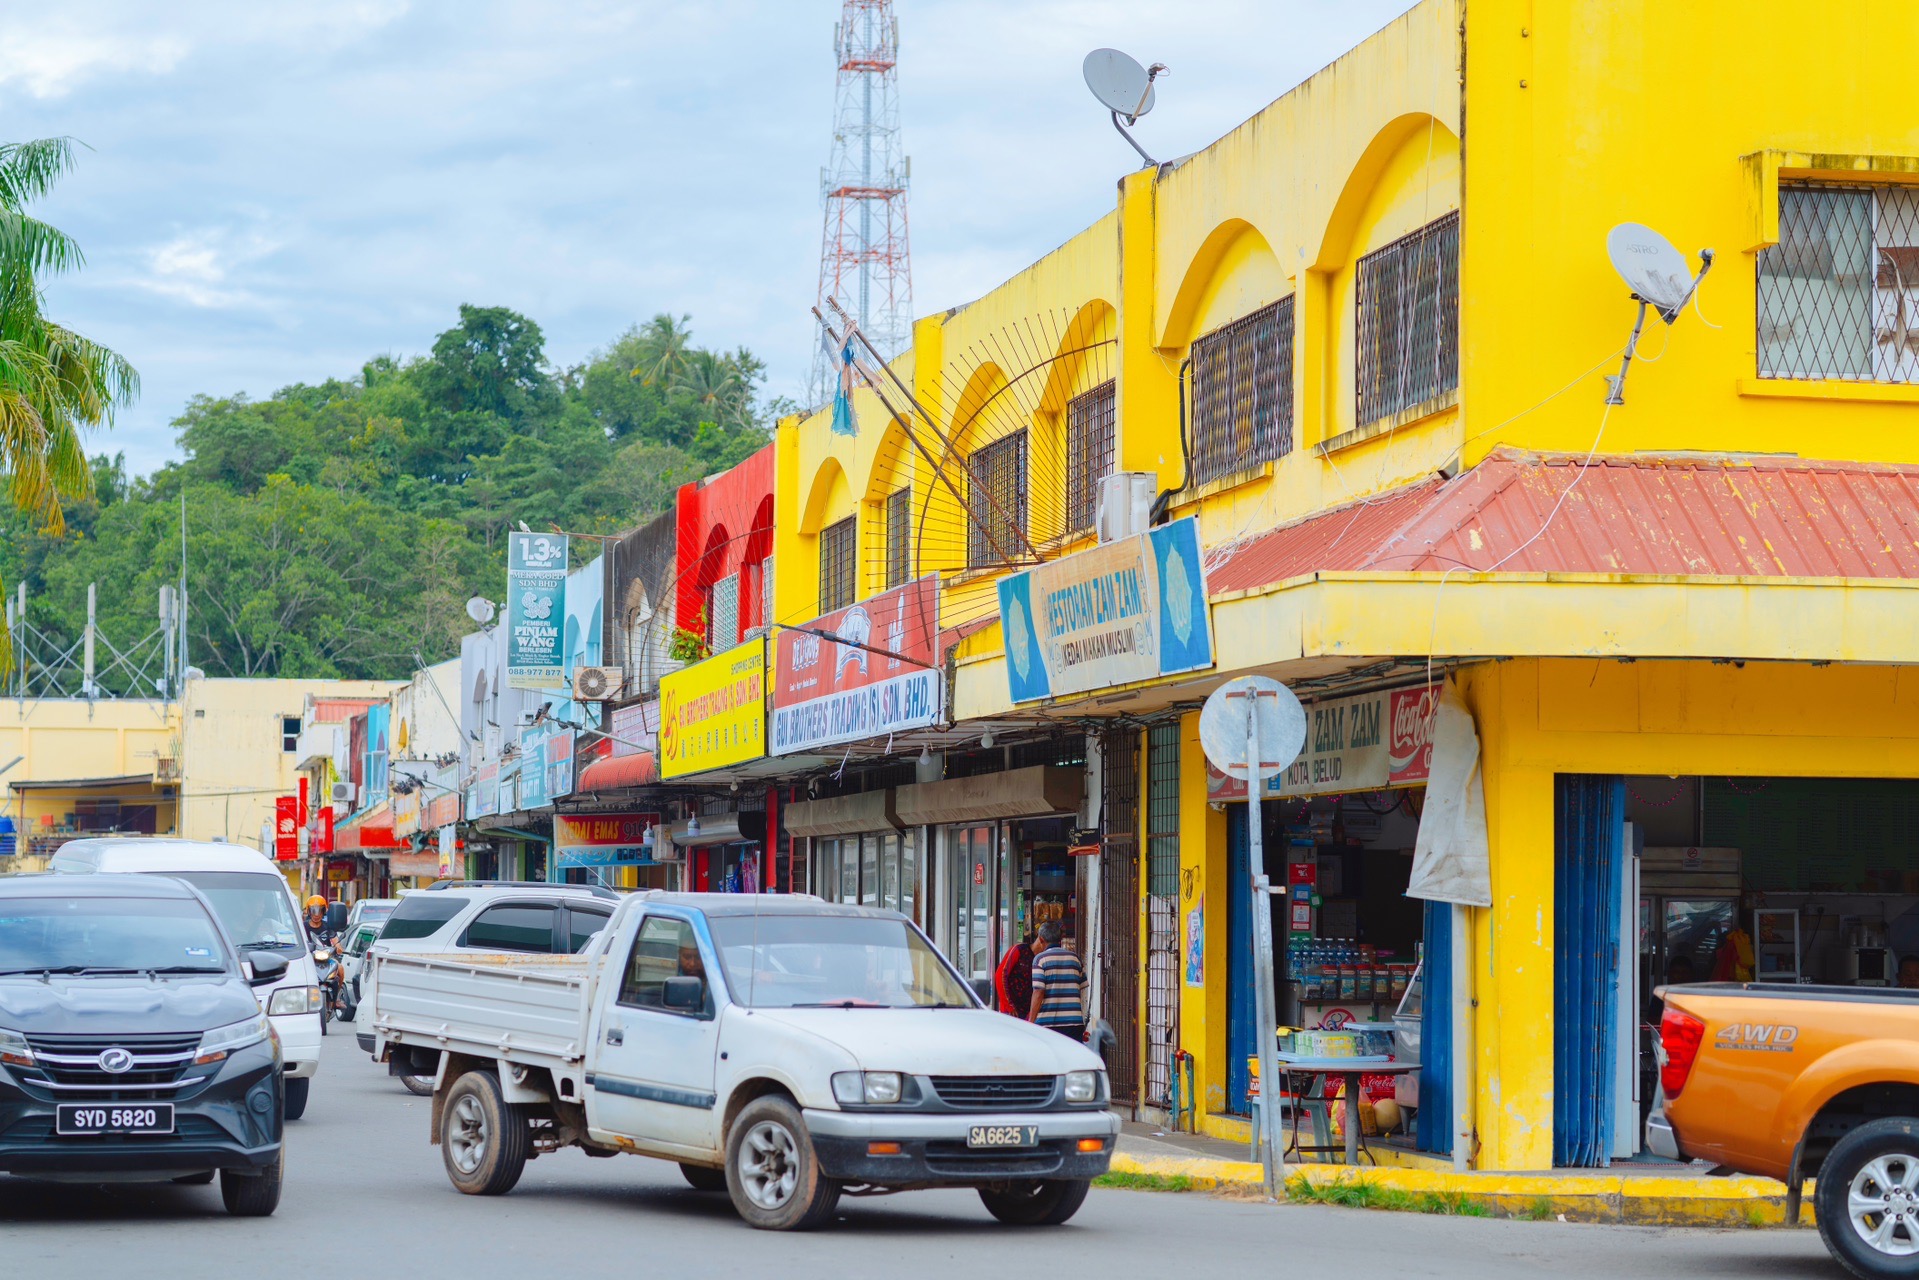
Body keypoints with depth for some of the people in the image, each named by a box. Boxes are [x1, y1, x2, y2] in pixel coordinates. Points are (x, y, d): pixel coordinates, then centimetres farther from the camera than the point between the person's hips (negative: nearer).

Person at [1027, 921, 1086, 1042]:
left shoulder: (1040, 959, -2)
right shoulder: (1074, 958, 12)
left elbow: (1038, 992, -10)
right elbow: (1083, 991, 13)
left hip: (1048, 1022, -3)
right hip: (1074, 1021, 3)